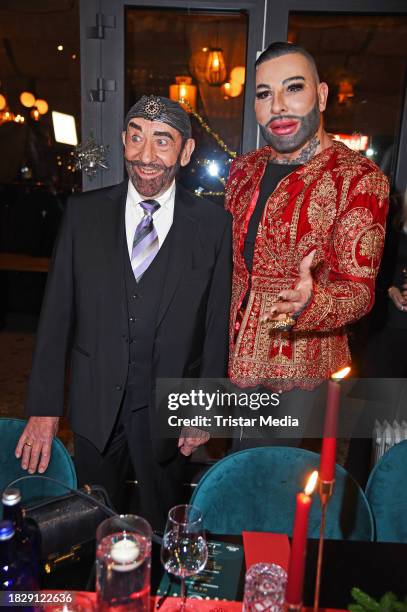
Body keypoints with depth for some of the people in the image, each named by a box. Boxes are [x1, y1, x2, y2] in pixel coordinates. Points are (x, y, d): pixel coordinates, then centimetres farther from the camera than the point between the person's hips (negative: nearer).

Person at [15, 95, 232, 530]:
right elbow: (57, 314, -2)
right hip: (94, 405, 2)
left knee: (162, 529, 20)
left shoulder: (213, 224, -7)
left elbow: (218, 323, -3)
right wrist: (43, 407, -3)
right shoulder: (84, 213, -3)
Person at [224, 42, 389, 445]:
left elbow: (360, 289, -15)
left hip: (303, 372, -5)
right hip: (234, 356, 5)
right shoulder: (244, 168, 4)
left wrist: (309, 303, -36)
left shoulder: (358, 178, -14)